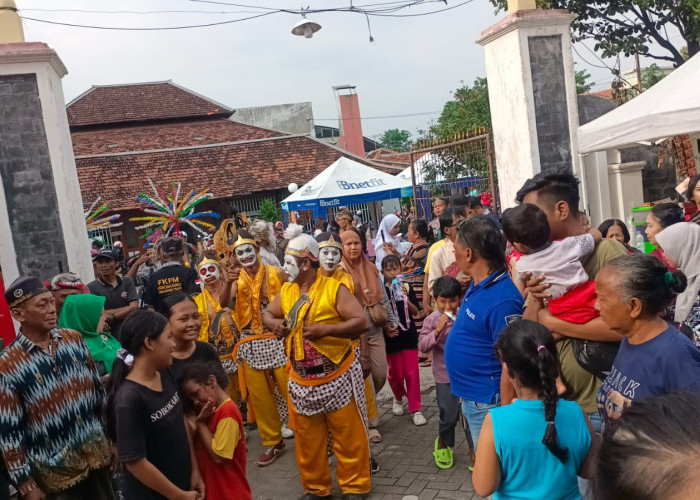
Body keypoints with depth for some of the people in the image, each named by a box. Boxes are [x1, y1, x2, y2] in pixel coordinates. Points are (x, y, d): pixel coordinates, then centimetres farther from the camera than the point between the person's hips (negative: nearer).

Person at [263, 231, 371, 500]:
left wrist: (326, 329, -26)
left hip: (337, 377, -5)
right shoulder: (286, 291, 4)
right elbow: (268, 313, 19)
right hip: (301, 380, 5)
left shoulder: (334, 288, -13)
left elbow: (362, 322, -18)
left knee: (347, 436, 8)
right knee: (307, 439, 15)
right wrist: (273, 323, -5)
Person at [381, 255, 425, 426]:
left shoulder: (406, 288, 2)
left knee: (412, 373, 1)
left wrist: (405, 297, -14)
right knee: (396, 373, 8)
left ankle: (415, 409, 10)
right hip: (391, 337, -1)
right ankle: (398, 399, 36)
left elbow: (415, 311, -1)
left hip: (409, 335, 1)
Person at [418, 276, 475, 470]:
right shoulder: (432, 320, -7)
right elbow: (422, 345, -12)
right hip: (445, 375, -1)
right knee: (449, 416, 7)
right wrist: (437, 331, -24)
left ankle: (473, 449, 22)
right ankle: (443, 443, 35)